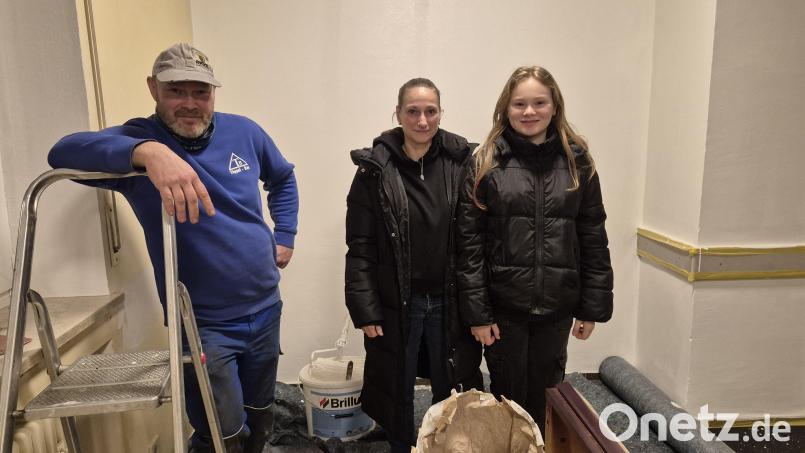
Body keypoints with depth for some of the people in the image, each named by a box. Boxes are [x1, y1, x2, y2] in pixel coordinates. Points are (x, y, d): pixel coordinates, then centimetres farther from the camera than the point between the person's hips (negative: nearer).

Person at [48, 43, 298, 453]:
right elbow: (65, 151, -34)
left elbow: (283, 178, 18)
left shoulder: (243, 132, 0)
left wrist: (285, 235, 10)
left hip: (265, 310, 5)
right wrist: (149, 151, -50)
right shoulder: (136, 141, -13)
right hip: (204, 325, -4)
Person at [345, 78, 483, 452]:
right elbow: (360, 247, -6)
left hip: (449, 302, 1)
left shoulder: (461, 163, -3)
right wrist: (365, 309, -8)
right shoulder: (375, 169, -7)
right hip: (396, 305, -1)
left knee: (450, 392, 15)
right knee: (398, 393, 16)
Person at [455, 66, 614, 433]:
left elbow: (593, 239, 4)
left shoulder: (577, 161, 3)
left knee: (539, 397, 16)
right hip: (503, 305, -2)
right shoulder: (486, 163, -4)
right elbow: (468, 242, -7)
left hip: (556, 306, 2)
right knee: (508, 397, 12)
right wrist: (476, 310, -10)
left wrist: (592, 306, 2)